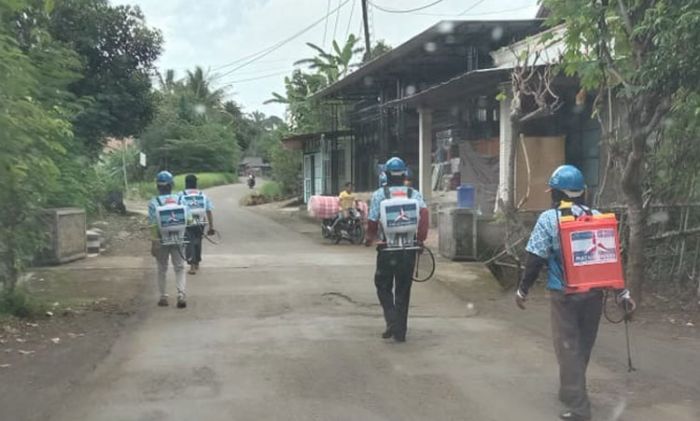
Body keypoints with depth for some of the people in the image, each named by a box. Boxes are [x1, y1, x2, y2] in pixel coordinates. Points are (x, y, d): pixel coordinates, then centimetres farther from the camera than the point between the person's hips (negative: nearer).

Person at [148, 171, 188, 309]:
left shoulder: (153, 203, -9)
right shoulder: (180, 200, -2)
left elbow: (153, 225, -11)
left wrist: (153, 243, -8)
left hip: (161, 240, -1)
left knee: (162, 269, 13)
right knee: (179, 268, 8)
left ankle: (163, 297, 17)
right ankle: (181, 294, -9)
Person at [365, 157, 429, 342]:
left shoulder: (379, 194, 0)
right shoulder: (414, 193, 5)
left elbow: (372, 222, -3)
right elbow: (424, 212, -13)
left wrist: (369, 240, 15)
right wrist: (421, 238, -8)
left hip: (387, 248, -2)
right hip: (409, 249, 2)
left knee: (384, 287, 13)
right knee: (403, 290, 12)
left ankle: (392, 321, -6)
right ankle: (400, 331, 14)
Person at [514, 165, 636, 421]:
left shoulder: (548, 219, -8)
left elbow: (536, 259, -9)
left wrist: (522, 289, 2)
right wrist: (622, 292, 8)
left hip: (564, 294, -4)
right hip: (593, 292, 4)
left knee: (568, 348, 3)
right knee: (583, 346, 19)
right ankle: (569, 391, 37)